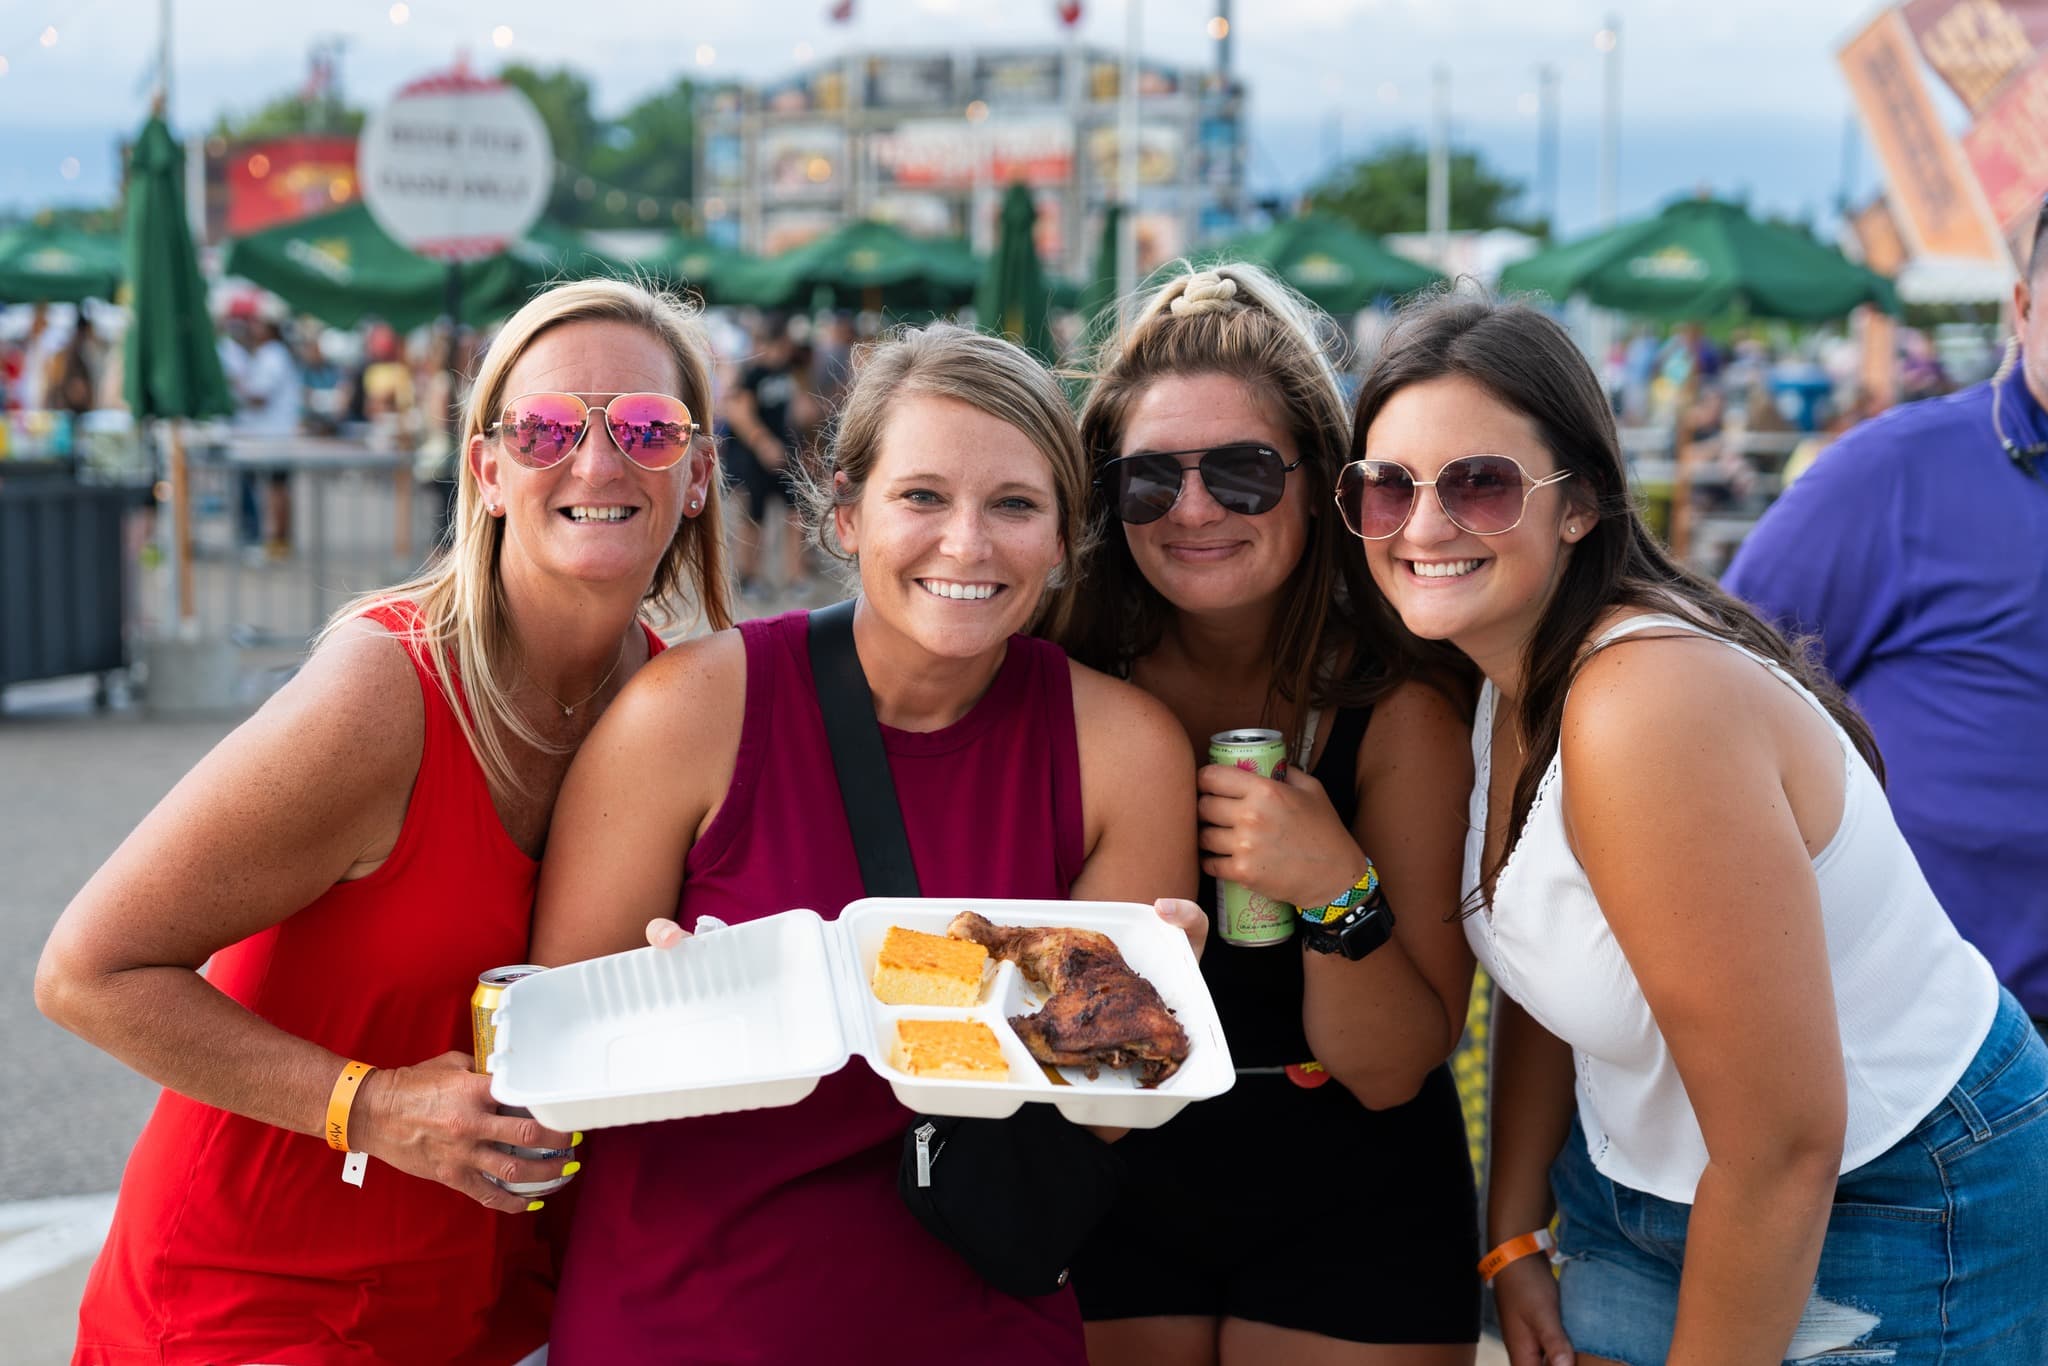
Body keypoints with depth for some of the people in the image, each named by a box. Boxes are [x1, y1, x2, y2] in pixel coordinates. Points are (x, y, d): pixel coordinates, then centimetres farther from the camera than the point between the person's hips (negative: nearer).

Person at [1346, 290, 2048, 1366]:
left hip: (1893, 1211, -7)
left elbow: (1784, 1149, -28)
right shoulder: (1502, 675, -3)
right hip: (1647, 1188, 8)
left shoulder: (1646, 716, -31)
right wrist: (1513, 1242, 8)